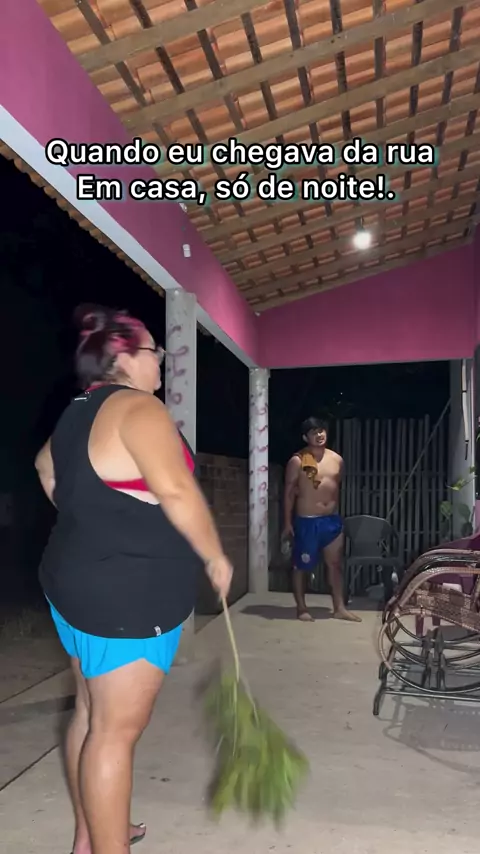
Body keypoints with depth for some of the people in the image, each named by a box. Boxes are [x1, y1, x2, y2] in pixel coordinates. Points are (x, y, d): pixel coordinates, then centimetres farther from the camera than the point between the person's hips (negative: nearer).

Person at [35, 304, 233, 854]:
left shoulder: (80, 411, 13)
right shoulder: (137, 406, -16)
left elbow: (46, 466, 29)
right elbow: (176, 491, -25)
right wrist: (215, 557, -12)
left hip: (80, 581, 10)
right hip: (128, 593, -10)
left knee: (92, 713, 19)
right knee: (117, 729, 0)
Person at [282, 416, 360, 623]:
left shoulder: (337, 459, 6)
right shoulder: (298, 461, -9)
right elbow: (289, 492, -7)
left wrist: (335, 515, 15)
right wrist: (288, 523, -9)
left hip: (332, 520, 5)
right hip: (306, 521, -5)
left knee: (335, 564, 10)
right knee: (302, 566, 5)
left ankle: (339, 608, 19)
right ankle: (301, 607, 18)